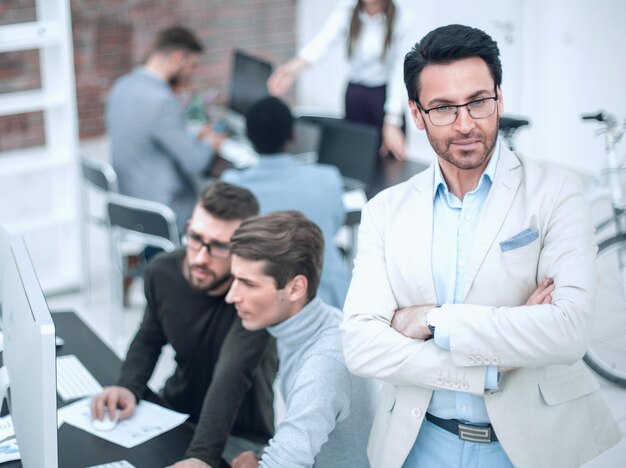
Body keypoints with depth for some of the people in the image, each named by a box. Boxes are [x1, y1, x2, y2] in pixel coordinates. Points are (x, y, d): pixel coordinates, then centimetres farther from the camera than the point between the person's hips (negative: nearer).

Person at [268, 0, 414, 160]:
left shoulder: (401, 20, -16)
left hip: (386, 93, -2)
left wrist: (392, 123, -28)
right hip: (355, 92, 2)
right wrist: (294, 67, -52)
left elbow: (400, 73, -19)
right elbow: (324, 39, -32)